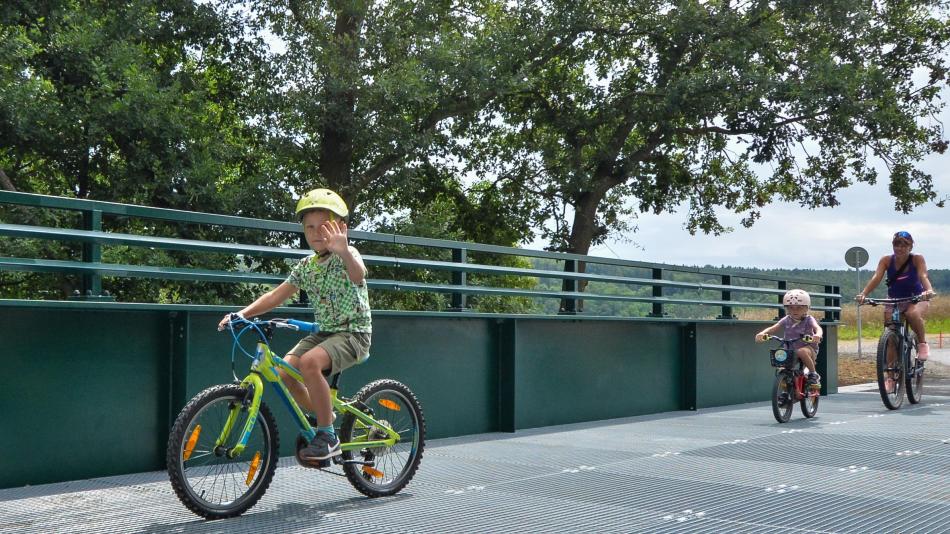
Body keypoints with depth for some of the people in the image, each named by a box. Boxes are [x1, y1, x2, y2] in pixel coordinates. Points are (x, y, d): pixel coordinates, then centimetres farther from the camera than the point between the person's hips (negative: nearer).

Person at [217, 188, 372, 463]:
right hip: (324, 331, 7)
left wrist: (344, 251, -59)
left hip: (354, 333, -7)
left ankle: (328, 437, -20)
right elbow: (276, 295, 6)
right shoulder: (306, 266, 7)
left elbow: (358, 275, -37)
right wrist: (243, 313, -9)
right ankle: (324, 417, 14)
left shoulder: (346, 256, -13)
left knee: (310, 362, -32)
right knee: (284, 372, -11)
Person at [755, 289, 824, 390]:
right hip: (790, 351, 4)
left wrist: (818, 335, -53)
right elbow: (773, 328, -11)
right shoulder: (786, 320, 0)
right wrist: (762, 333, -33)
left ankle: (814, 375, -16)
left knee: (801, 352, -38)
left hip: (808, 348, -4)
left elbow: (817, 328, -28)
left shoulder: (809, 320, -8)